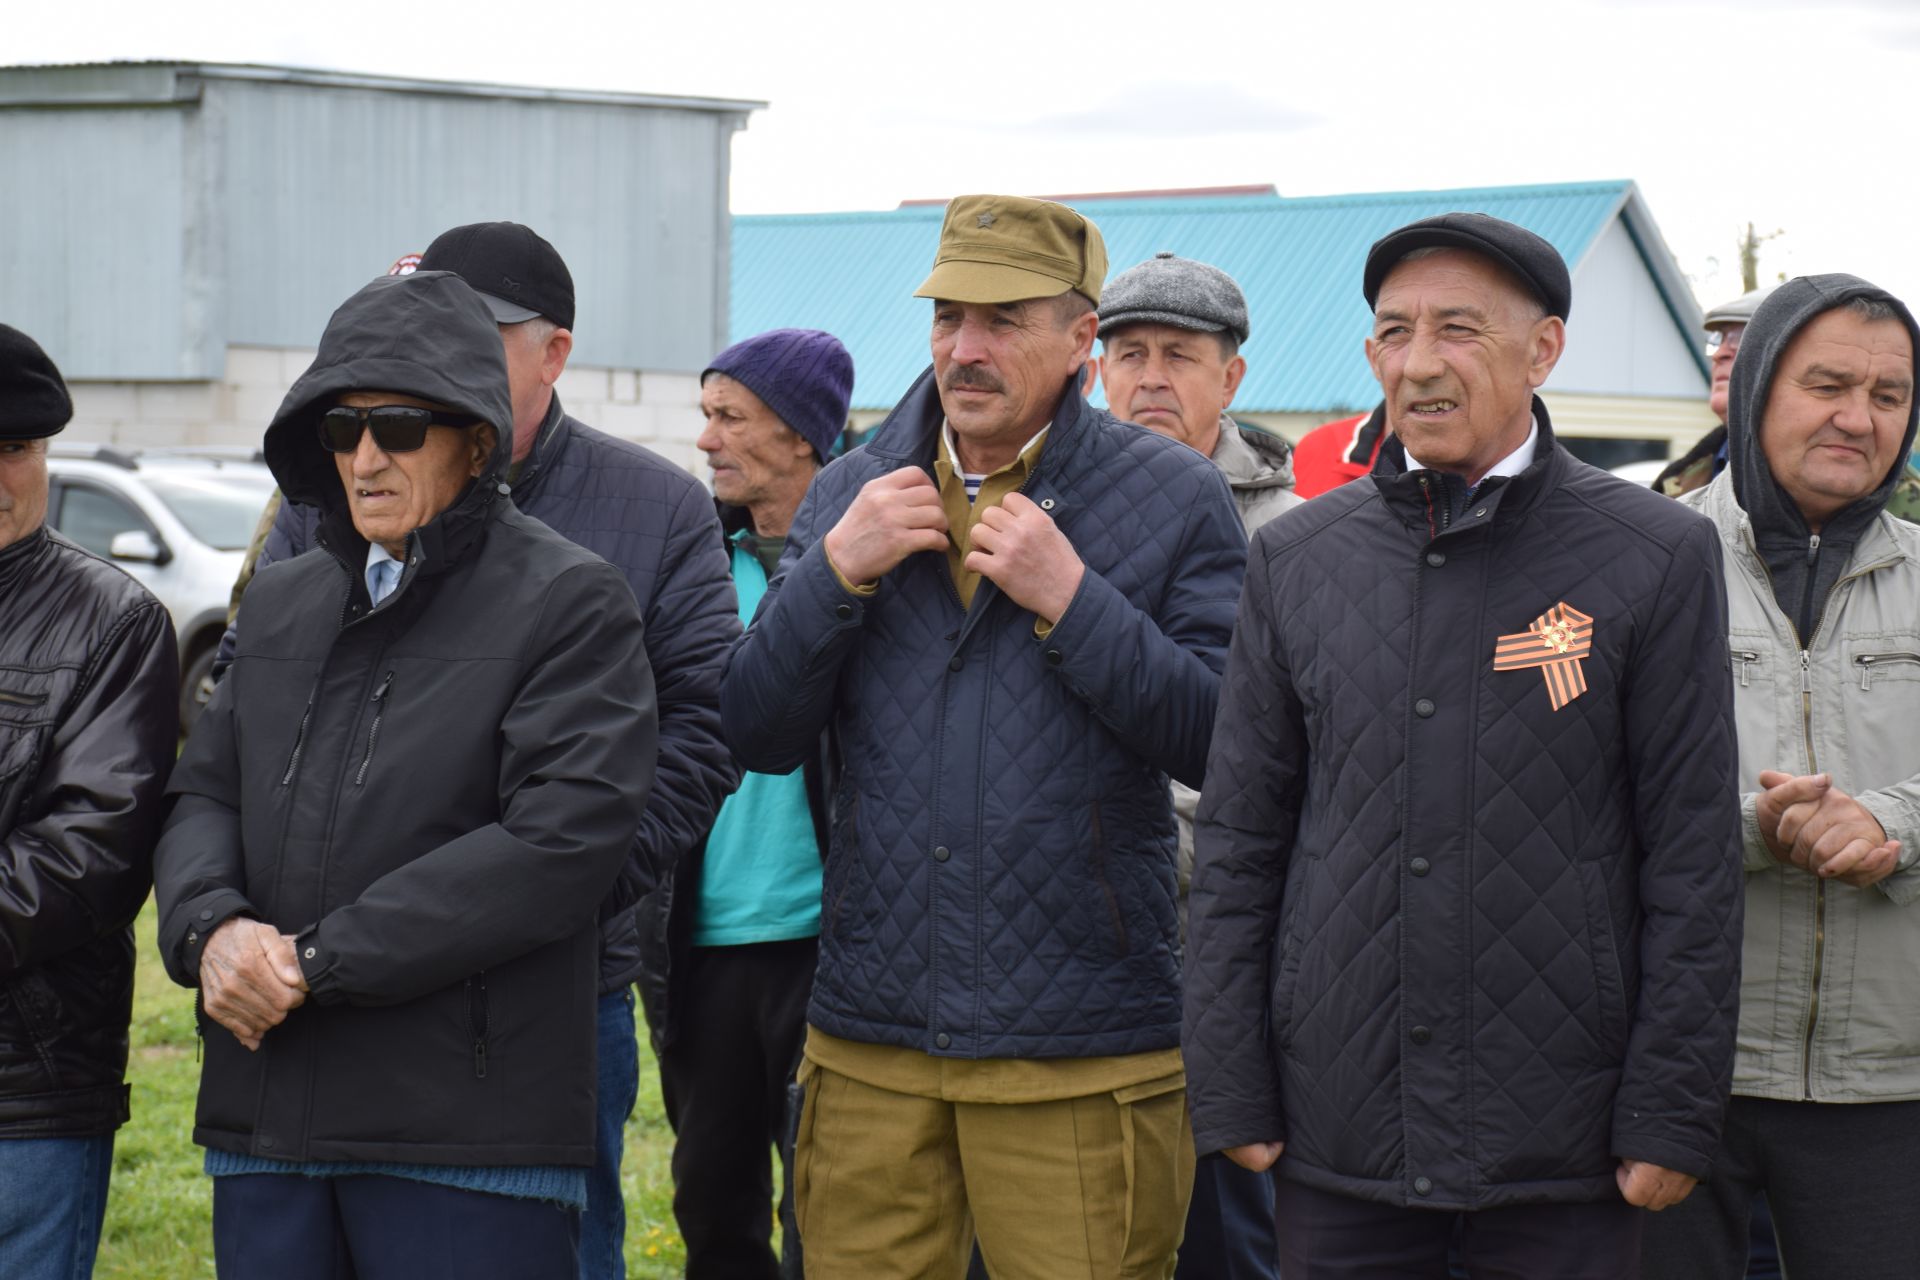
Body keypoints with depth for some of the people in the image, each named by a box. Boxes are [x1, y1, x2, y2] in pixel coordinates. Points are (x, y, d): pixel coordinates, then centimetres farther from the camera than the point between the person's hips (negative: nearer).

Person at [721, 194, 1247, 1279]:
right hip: (869, 1045, 3)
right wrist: (836, 571, -8)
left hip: (1083, 1062, -3)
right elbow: (758, 736, 6)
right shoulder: (849, 495, 11)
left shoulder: (1175, 498, 0)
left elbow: (1225, 743, -9)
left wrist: (1070, 601, -16)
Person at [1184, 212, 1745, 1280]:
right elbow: (1240, 837, 9)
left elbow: (1694, 859, -2)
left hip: (1562, 1145, -2)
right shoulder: (1297, 559, 6)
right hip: (1339, 1131, 2)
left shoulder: (1658, 557, -1)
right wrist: (1233, 1092, 3)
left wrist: (1672, 1118, -6)